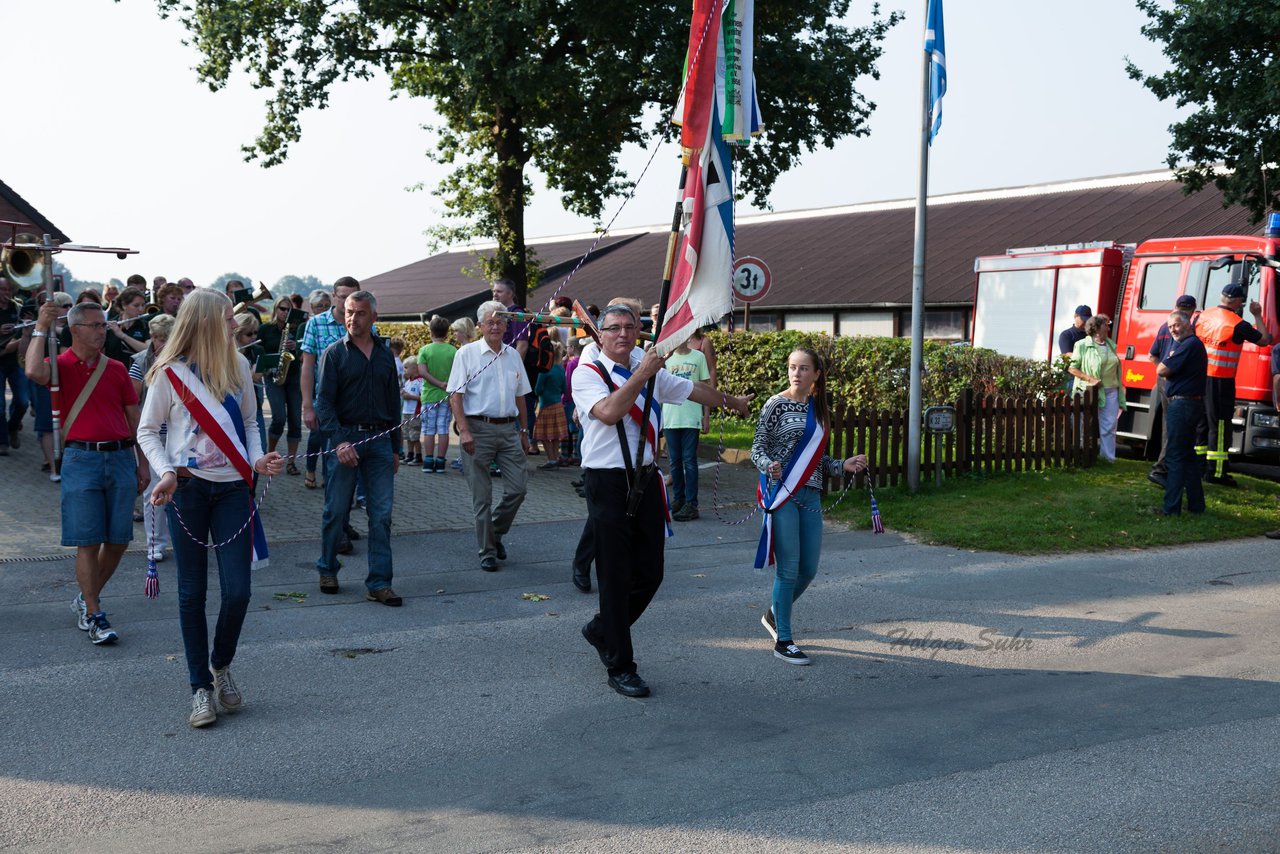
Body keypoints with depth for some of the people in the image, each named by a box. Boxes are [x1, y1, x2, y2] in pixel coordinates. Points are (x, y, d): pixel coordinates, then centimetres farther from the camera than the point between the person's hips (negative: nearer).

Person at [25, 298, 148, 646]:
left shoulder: (117, 369, 12)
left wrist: (142, 462, 10)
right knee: (88, 542, -3)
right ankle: (93, 616, 4)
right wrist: (41, 328, -15)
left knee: (118, 539, 7)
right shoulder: (61, 365, 1)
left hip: (120, 458, 4)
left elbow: (134, 418, 14)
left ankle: (87, 597, 28)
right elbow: (34, 372, -24)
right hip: (81, 458, -4)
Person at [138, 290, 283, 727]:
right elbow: (147, 431, 1)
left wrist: (258, 459, -3)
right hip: (188, 489, -3)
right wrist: (166, 471, -15)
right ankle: (200, 687, 16)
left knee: (237, 591, -3)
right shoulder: (169, 373, -5)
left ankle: (221, 666, 25)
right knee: (193, 592, 5)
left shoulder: (239, 366, 5)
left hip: (232, 488, 3)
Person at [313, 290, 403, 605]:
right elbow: (324, 401, -6)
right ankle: (327, 570, 25)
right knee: (336, 511, 5)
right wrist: (339, 440, -19)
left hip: (379, 439, 3)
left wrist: (395, 448, 14)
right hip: (345, 438, -3)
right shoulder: (334, 353, 0)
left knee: (382, 514, -1)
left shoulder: (385, 354, 12)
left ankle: (379, 583, 3)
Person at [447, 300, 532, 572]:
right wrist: (464, 430, -16)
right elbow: (455, 395, -6)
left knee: (519, 487, -1)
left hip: (508, 429, 4)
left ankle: (495, 532, 23)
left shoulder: (513, 355, 13)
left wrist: (524, 431, 17)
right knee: (482, 496, 1)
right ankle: (487, 551, 12)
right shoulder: (467, 353, -2)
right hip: (478, 429, -4)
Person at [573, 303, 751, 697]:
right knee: (616, 576, -2)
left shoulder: (650, 370, 14)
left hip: (645, 480, 6)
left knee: (650, 572, 9)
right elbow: (609, 412, -24)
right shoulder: (587, 373, -6)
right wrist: (642, 374, -20)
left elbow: (692, 389, 30)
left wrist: (732, 401, 43)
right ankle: (620, 667, 9)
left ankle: (603, 630, 34)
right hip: (608, 483, -6)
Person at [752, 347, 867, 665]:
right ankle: (783, 641, 7)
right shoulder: (776, 405, -6)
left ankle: (775, 615, 34)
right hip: (781, 493, -6)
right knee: (789, 568, -5)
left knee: (809, 568, 9)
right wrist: (769, 466, -26)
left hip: (810, 495, 6)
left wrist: (843, 466, 5)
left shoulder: (820, 410, 12)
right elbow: (757, 448, -6)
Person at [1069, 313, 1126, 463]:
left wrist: (1120, 391, 13)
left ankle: (1108, 457, 7)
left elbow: (1116, 368, 16)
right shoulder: (1082, 345, -6)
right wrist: (1090, 379, -16)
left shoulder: (1111, 344, 13)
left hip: (1111, 392, 5)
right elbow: (1072, 368, -7)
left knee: (1109, 427, 2)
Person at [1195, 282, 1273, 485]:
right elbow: (1264, 340, -3)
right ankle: (1215, 472, 0)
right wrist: (1257, 316, 8)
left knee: (1201, 422, 15)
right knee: (1220, 424, -1)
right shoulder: (1238, 325, -12)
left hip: (1199, 377, 6)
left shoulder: (1203, 316, 6)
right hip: (1221, 380, -6)